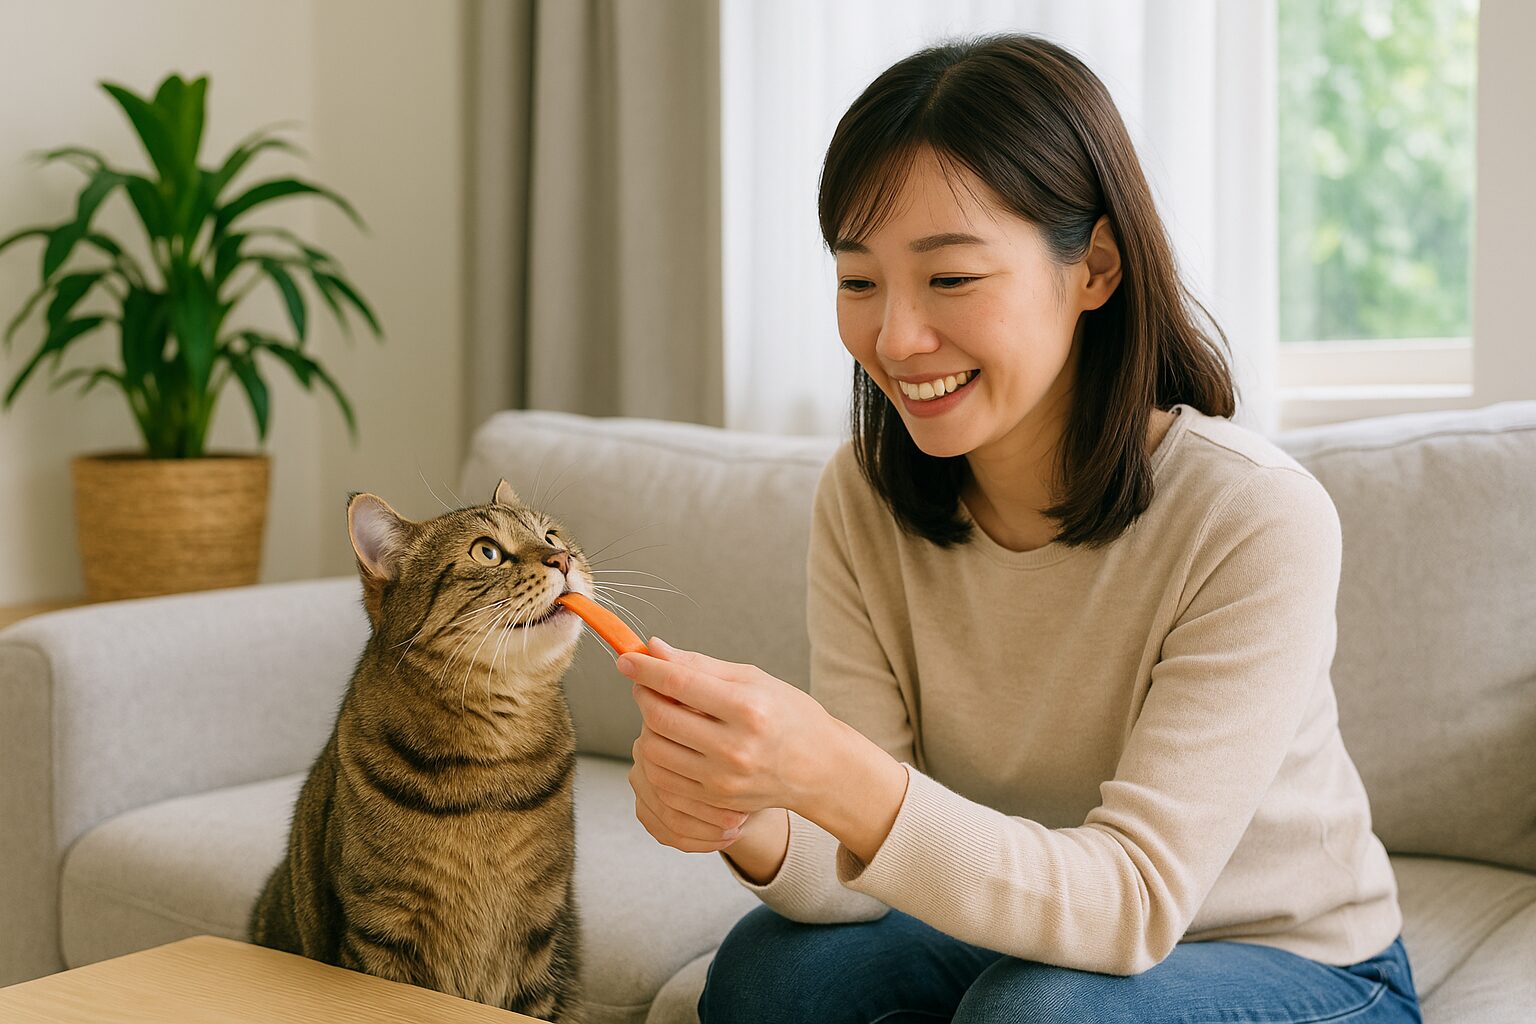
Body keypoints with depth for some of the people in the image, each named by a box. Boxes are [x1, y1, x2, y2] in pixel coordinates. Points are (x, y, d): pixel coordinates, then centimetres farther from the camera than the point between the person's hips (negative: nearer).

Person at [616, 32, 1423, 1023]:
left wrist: (839, 779, -45)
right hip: (1019, 933, 4)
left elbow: (1134, 900, -30)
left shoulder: (1259, 520, -26)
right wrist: (753, 827, -37)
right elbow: (857, 866, -12)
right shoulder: (864, 498, -10)